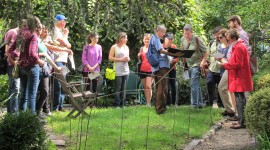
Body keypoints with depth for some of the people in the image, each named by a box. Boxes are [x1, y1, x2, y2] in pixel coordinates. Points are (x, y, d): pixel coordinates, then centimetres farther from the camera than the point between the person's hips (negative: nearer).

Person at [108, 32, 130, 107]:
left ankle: (122, 104, 8)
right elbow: (110, 58, -7)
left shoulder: (126, 47, 16)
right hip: (117, 71, -5)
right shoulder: (114, 47, -1)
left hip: (125, 70, 5)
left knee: (123, 89, 4)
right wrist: (120, 59, -13)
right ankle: (117, 104, -4)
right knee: (118, 89, -7)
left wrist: (128, 59, 1)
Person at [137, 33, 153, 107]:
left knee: (148, 86, -14)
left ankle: (149, 103, -11)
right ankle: (147, 101, 16)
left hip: (150, 70, -5)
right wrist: (139, 56, 2)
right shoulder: (141, 48, 13)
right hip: (142, 70, 5)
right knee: (144, 87, 9)